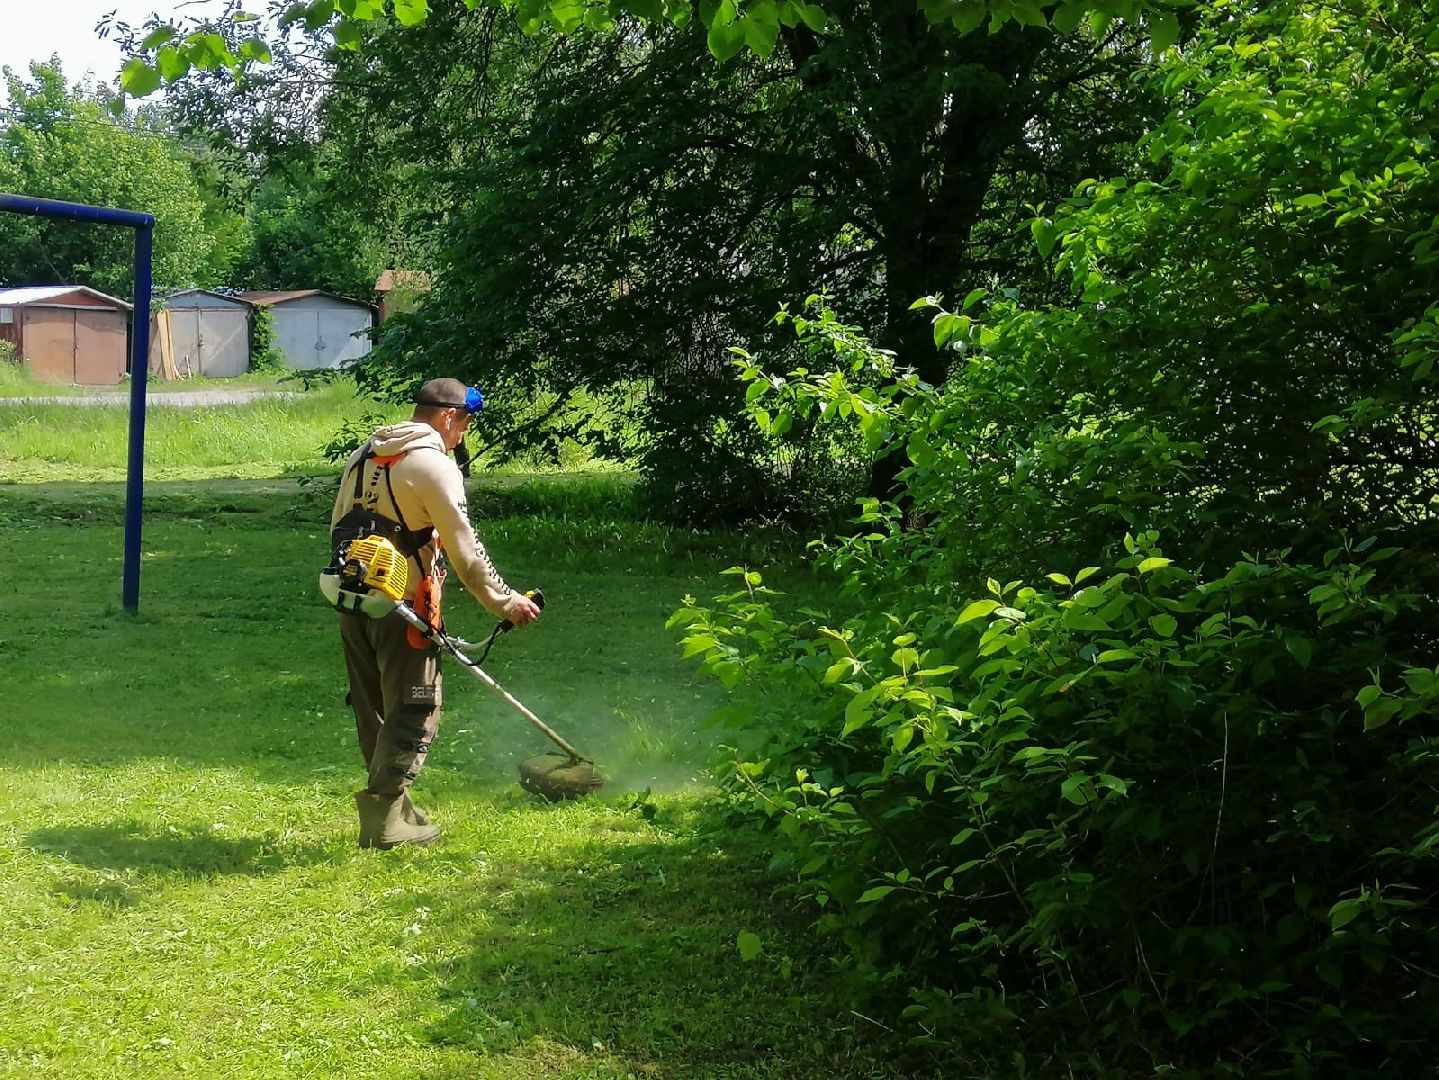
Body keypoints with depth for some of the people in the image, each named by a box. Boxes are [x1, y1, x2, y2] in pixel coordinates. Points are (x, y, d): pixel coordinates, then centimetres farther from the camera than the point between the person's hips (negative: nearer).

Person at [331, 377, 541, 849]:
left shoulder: (363, 454, 14)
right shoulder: (433, 463, -11)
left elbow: (339, 527, 17)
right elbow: (464, 549, -12)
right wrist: (505, 601, -3)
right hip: (403, 606, -8)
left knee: (374, 710, 16)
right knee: (413, 713, 1)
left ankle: (390, 806, 26)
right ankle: (385, 820, 1)